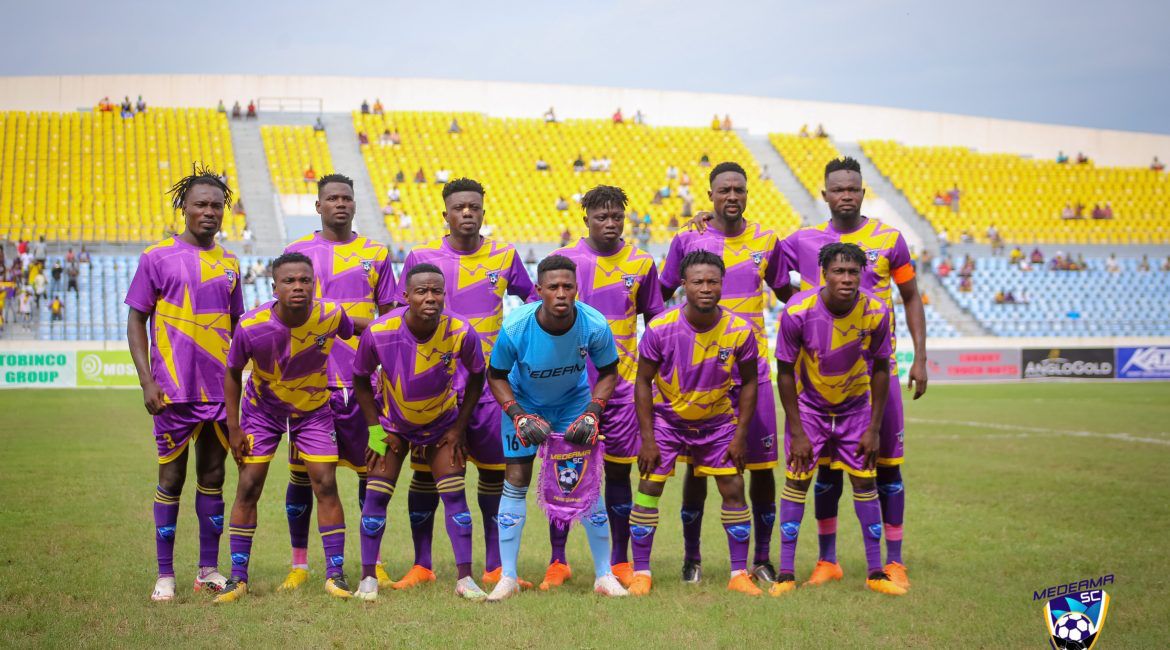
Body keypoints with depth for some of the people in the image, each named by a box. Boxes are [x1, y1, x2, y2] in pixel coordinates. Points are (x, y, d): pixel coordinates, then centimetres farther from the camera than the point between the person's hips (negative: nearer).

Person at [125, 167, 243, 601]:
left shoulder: (229, 264, 11)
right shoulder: (157, 257, -1)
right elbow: (136, 321, -1)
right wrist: (147, 381, -10)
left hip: (220, 390, 4)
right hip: (174, 390, -4)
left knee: (213, 477, 8)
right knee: (171, 478, 1)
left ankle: (209, 569, 17)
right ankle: (165, 574, 10)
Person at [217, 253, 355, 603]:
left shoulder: (331, 315, -24)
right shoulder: (251, 327, -26)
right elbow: (232, 373, -9)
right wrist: (234, 429, -9)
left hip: (314, 410, 1)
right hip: (262, 409, -1)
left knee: (326, 485, -6)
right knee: (248, 487, -4)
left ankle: (336, 574, 4)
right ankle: (238, 577, 6)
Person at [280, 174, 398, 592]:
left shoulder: (376, 254, 9)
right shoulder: (297, 252, 8)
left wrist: (353, 321, -5)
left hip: (361, 380, 0)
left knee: (370, 469, 2)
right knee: (302, 471, 2)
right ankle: (299, 565, 13)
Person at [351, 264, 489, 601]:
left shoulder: (461, 333, -27)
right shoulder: (378, 333, -27)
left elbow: (476, 378, -7)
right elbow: (361, 379, -8)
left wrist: (459, 428, -6)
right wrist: (375, 429, -10)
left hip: (442, 424, 0)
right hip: (392, 424, 0)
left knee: (455, 495, -5)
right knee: (376, 495, -5)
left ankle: (464, 578, 3)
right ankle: (368, 577, 9)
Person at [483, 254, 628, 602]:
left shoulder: (594, 325, -27)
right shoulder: (515, 327, -30)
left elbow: (608, 373, -8)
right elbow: (496, 376, -13)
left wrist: (591, 414, -21)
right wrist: (519, 416, -24)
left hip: (574, 400, 1)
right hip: (523, 401, -1)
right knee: (516, 479, -5)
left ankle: (604, 575, 8)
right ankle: (508, 577, 4)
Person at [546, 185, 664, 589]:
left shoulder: (641, 263, 5)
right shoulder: (562, 260, 1)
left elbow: (654, 320, 12)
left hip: (623, 382, 1)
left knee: (619, 470, 6)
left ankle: (620, 562, 16)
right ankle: (557, 562, 9)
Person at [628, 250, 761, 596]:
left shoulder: (740, 331, -17)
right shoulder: (660, 328, -21)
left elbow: (749, 381, -3)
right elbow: (643, 381, -11)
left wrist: (741, 435, -6)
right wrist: (647, 439, -13)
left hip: (718, 420, 1)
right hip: (667, 418, -1)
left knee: (733, 489, -2)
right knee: (649, 487, -7)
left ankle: (739, 574, 9)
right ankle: (641, 574, 4)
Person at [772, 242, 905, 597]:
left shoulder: (877, 312, -20)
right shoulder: (797, 311, -25)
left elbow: (880, 369, -6)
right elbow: (785, 372, -15)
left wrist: (874, 429, -7)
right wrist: (797, 433, -16)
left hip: (856, 405, 2)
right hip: (808, 405, -2)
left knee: (865, 481, 0)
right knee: (796, 480, -7)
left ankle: (876, 572, 10)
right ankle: (786, 573, 0)